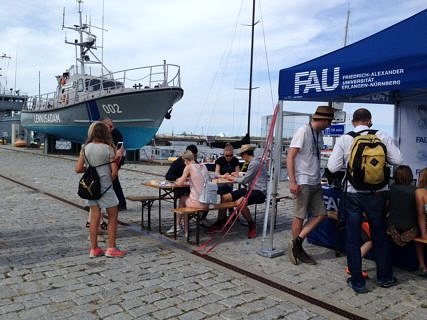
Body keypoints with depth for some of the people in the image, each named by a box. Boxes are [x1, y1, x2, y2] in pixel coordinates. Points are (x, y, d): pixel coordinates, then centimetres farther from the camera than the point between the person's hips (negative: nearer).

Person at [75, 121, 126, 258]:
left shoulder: (85, 148, 0)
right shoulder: (108, 148, -10)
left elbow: (78, 169, 1)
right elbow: (114, 172, -13)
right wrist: (110, 180, 6)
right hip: (105, 186, -4)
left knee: (94, 217, 11)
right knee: (113, 216, 8)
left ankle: (94, 249, 17)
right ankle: (111, 248, 9)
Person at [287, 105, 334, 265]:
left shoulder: (319, 133, 11)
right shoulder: (303, 131, -12)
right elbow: (290, 157, -15)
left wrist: (318, 178, 12)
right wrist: (292, 182, -20)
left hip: (315, 182, 9)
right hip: (303, 182, -8)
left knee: (320, 214, 8)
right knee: (300, 216, 2)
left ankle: (296, 243, 12)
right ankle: (297, 248, 18)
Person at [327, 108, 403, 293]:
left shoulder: (344, 140, -5)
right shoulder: (382, 137, -3)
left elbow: (333, 167, -9)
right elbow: (397, 160, -4)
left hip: (353, 193, -1)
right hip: (377, 193, 2)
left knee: (352, 238, 9)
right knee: (380, 236, 18)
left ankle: (357, 282, 15)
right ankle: (384, 277, 31)